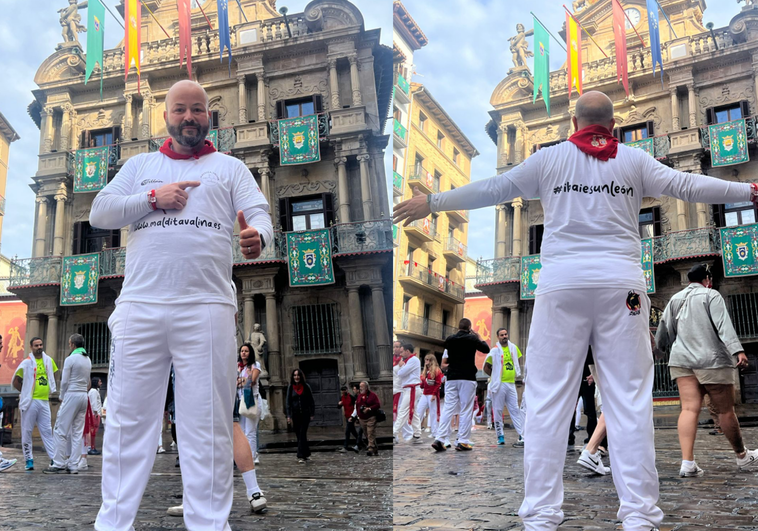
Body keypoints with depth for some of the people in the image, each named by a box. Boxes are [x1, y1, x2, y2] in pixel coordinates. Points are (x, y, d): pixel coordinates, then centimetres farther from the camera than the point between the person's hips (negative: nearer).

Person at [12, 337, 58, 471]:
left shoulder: (49, 361, 9)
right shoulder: (26, 363, -3)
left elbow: (53, 376, 25)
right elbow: (16, 382, 2)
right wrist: (26, 392, 3)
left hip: (45, 401, 3)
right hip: (30, 402, -3)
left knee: (47, 431, 4)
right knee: (27, 431, 2)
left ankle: (54, 458, 3)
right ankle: (29, 459, 10)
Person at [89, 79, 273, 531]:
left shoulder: (231, 168, 16)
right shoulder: (140, 165, 21)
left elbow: (260, 215, 1)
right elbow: (99, 213, 10)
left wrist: (257, 236, -23)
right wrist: (154, 198, -4)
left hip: (207, 309, -1)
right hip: (140, 307, 2)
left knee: (208, 425, -1)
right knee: (128, 418, 4)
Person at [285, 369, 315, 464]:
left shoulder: (306, 386, 0)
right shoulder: (290, 387, 3)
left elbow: (311, 401, 4)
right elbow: (288, 402, 1)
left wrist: (312, 414, -1)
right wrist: (289, 416, -7)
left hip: (305, 414, -2)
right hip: (295, 415, 2)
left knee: (302, 435, -11)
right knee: (299, 435, 6)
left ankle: (301, 456, -14)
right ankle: (307, 453, 21)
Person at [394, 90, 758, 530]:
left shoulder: (550, 159, 9)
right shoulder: (633, 160, 10)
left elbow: (491, 189, 11)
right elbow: (688, 185, 9)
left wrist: (432, 203, 21)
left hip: (562, 283, 0)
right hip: (620, 282, 1)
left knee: (548, 400, 1)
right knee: (630, 400, 2)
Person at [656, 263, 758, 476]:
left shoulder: (675, 299, 15)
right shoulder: (711, 295, 0)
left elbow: (665, 329, 19)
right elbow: (724, 325, -14)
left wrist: (662, 347, 37)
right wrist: (738, 350, -23)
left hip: (682, 360, 5)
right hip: (711, 360, -5)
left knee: (689, 409, -5)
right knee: (725, 410, 8)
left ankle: (687, 462, -16)